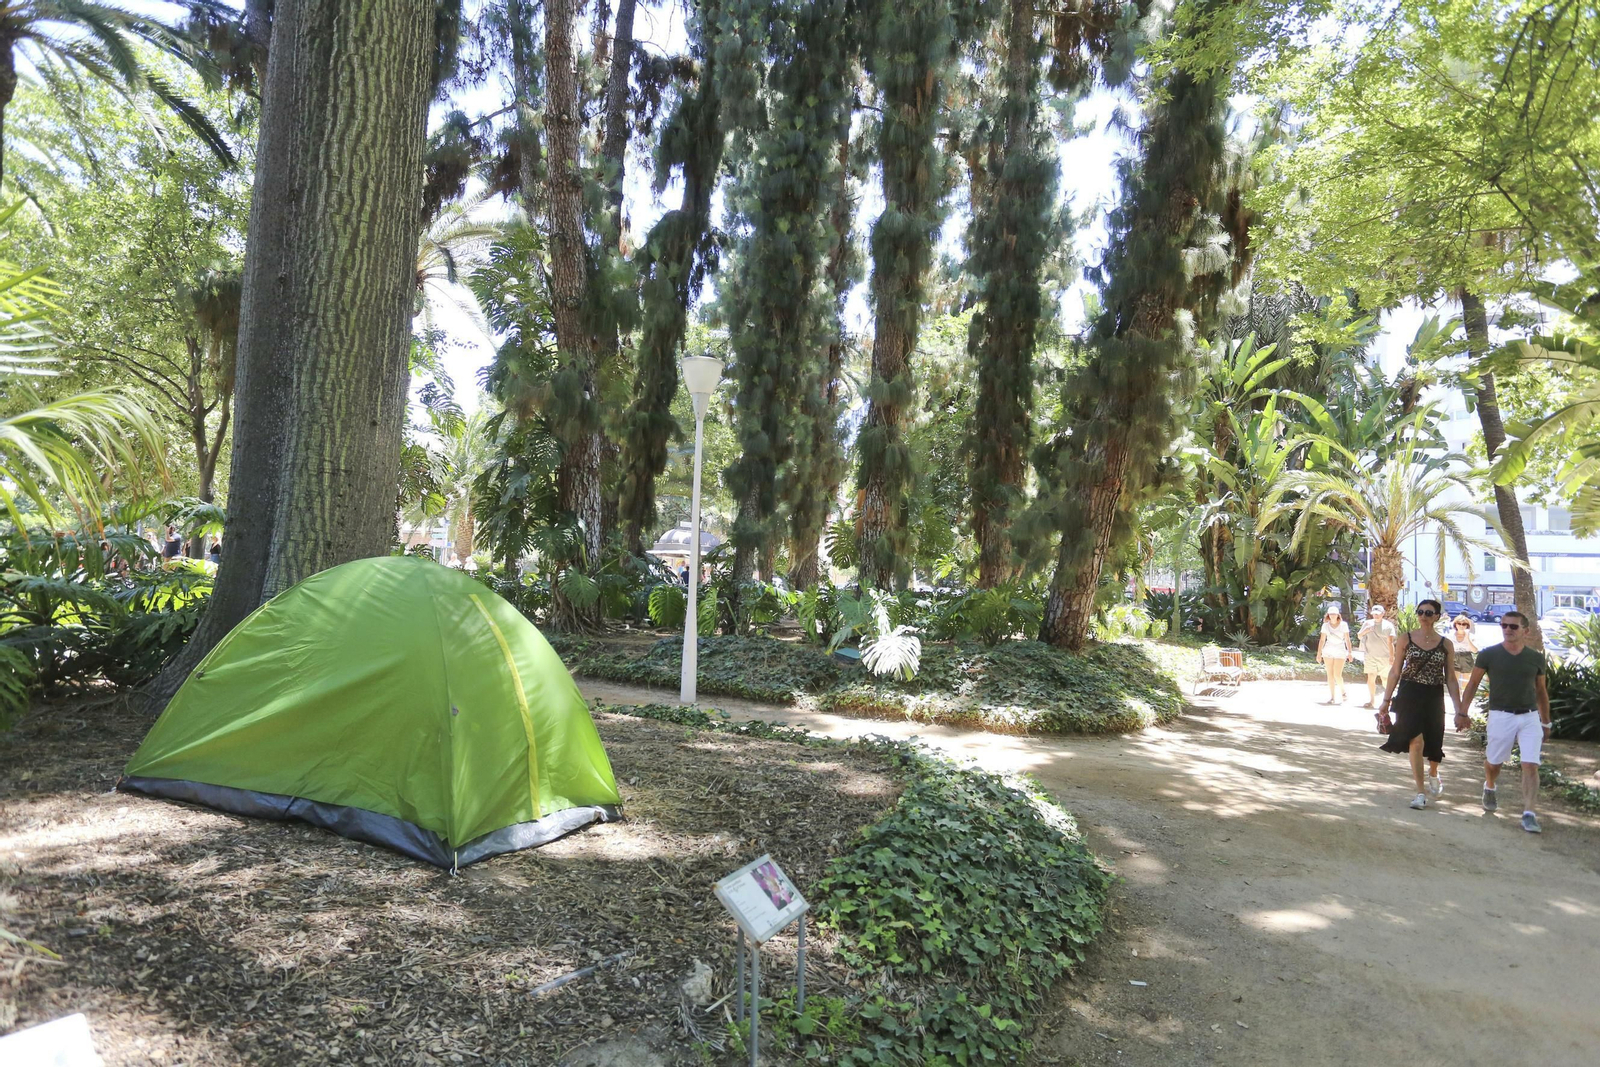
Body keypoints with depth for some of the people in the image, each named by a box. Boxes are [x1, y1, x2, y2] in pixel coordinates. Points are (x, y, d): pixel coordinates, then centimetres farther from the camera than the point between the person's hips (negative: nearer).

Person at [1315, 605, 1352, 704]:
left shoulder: (1343, 625, -3)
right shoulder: (1325, 625, 3)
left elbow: (1347, 639, -1)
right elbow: (1322, 640, 6)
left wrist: (1349, 652, -7)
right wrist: (1319, 654, 3)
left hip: (1340, 652, -3)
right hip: (1328, 651, 3)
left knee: (1337, 675, -10)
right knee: (1330, 674, 2)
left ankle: (1343, 692, 16)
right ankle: (1332, 697, 8)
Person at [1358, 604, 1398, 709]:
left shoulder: (1388, 625, 1)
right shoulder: (1367, 623, 8)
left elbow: (1390, 642, -3)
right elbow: (1359, 636, 14)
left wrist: (1391, 657, -8)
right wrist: (1365, 631, -8)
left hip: (1384, 657, -2)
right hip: (1370, 656, 2)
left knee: (1385, 679, 3)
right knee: (1371, 677, -5)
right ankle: (1372, 699, 2)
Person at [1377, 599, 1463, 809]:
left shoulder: (1445, 644, 3)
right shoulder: (1406, 639, 1)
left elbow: (1450, 678, 8)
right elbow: (1395, 671, 4)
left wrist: (1459, 709, 4)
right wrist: (1386, 700, 3)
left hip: (1434, 697, 2)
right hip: (1409, 695, -2)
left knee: (1433, 742, 11)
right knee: (1416, 741, -15)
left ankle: (1433, 775, 45)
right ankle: (1421, 792, -6)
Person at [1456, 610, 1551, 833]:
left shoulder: (1536, 658, 3)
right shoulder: (1489, 654, -5)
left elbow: (1541, 691, 14)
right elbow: (1473, 683, 2)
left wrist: (1546, 722, 16)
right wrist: (1462, 712, -1)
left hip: (1529, 718, 1)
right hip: (1501, 717, -1)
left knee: (1531, 766, -9)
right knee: (1494, 762, 13)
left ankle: (1528, 814, -6)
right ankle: (1489, 788, 44)